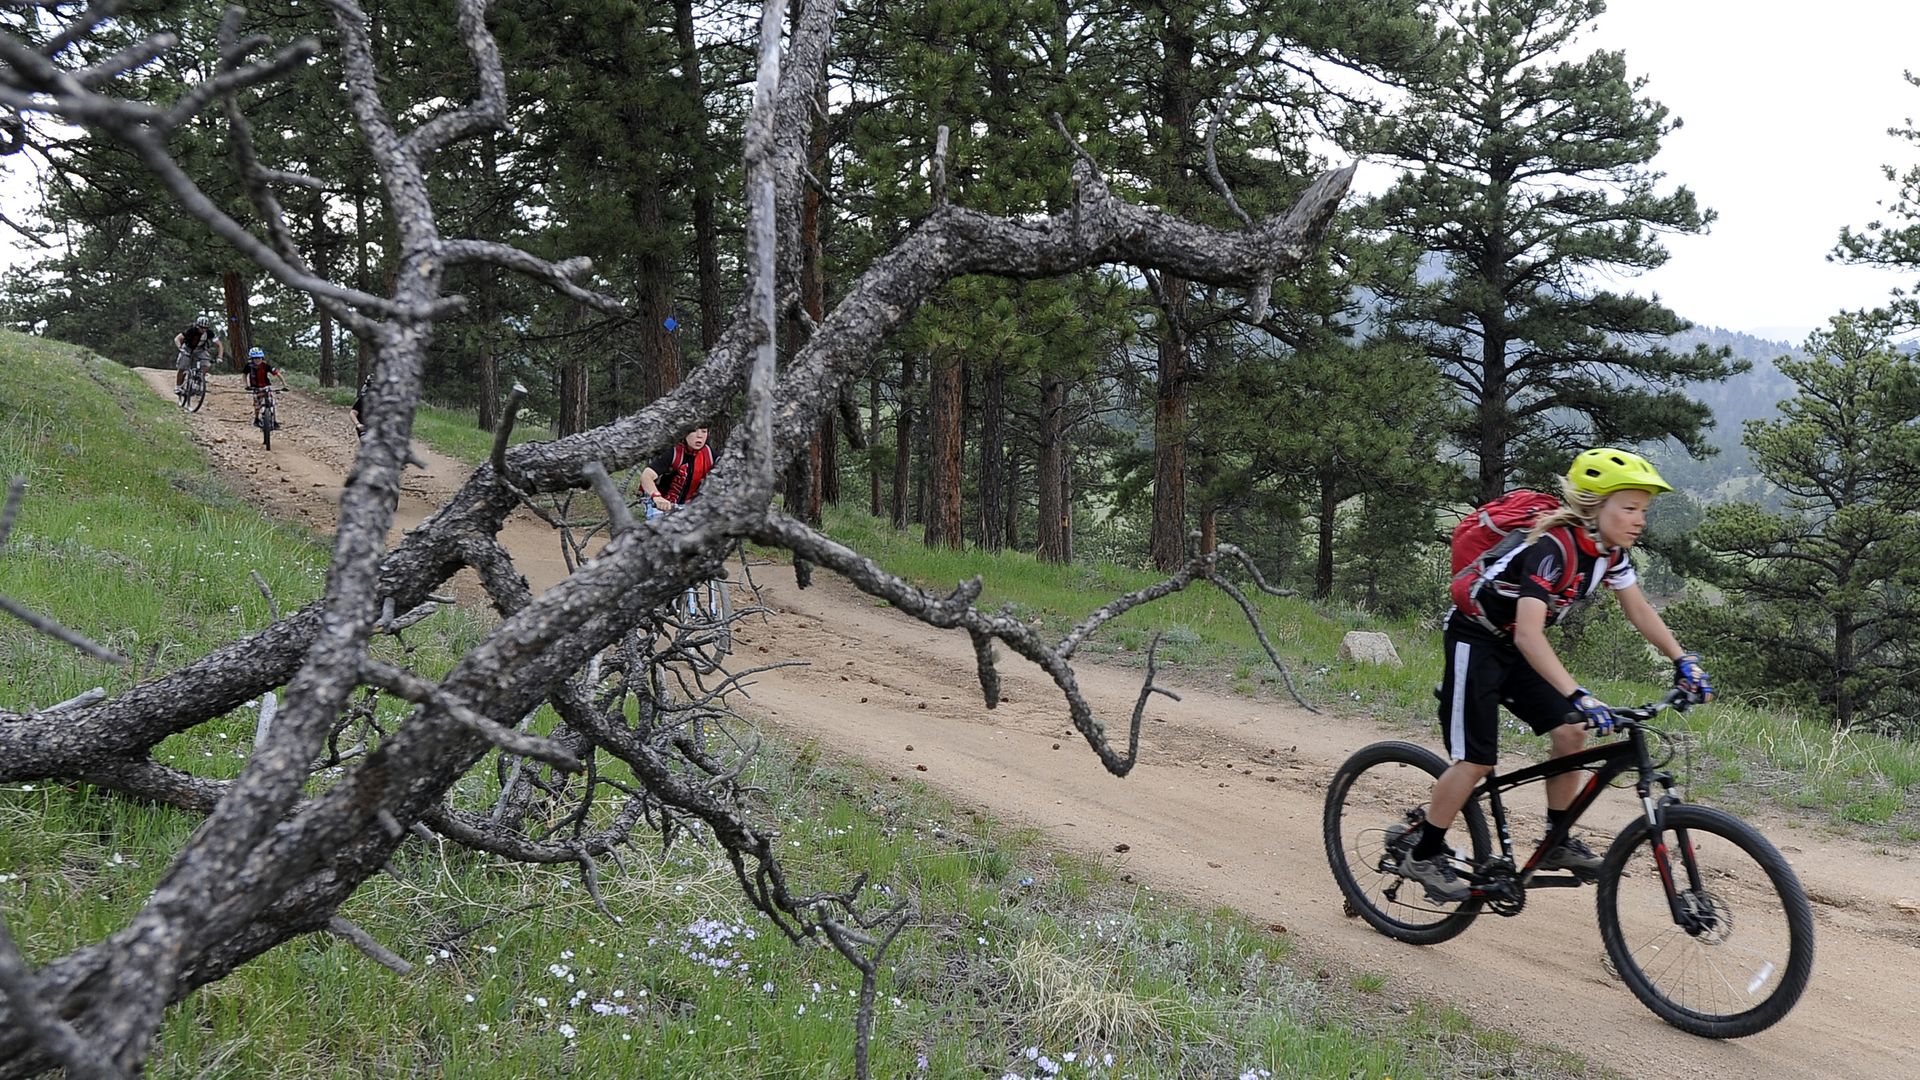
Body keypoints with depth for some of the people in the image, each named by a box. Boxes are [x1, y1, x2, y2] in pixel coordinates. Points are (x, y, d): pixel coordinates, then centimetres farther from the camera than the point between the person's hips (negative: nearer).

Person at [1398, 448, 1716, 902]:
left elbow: (1639, 610, 6)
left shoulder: (1610, 550, -7)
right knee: (1475, 760, -9)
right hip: (1476, 640, -8)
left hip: (1517, 647, 8)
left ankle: (1557, 843, 13)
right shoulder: (1553, 547, -32)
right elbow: (1529, 633, -41)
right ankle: (1423, 856, 5)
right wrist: (1578, 697, -48)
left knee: (1571, 732, -2)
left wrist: (1684, 660, -5)